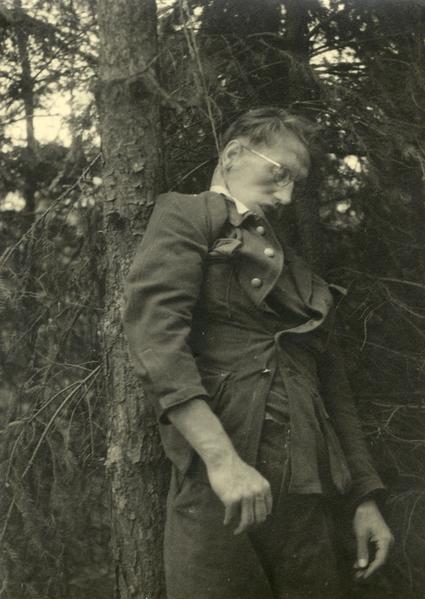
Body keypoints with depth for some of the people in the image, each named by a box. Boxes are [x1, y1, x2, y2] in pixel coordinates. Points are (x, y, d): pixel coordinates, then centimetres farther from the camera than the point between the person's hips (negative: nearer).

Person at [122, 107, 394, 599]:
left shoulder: (295, 268, 25)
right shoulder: (186, 216, 5)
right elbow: (154, 328, -12)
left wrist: (364, 498, 17)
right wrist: (221, 457, -23)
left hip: (310, 498, 6)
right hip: (217, 495, -6)